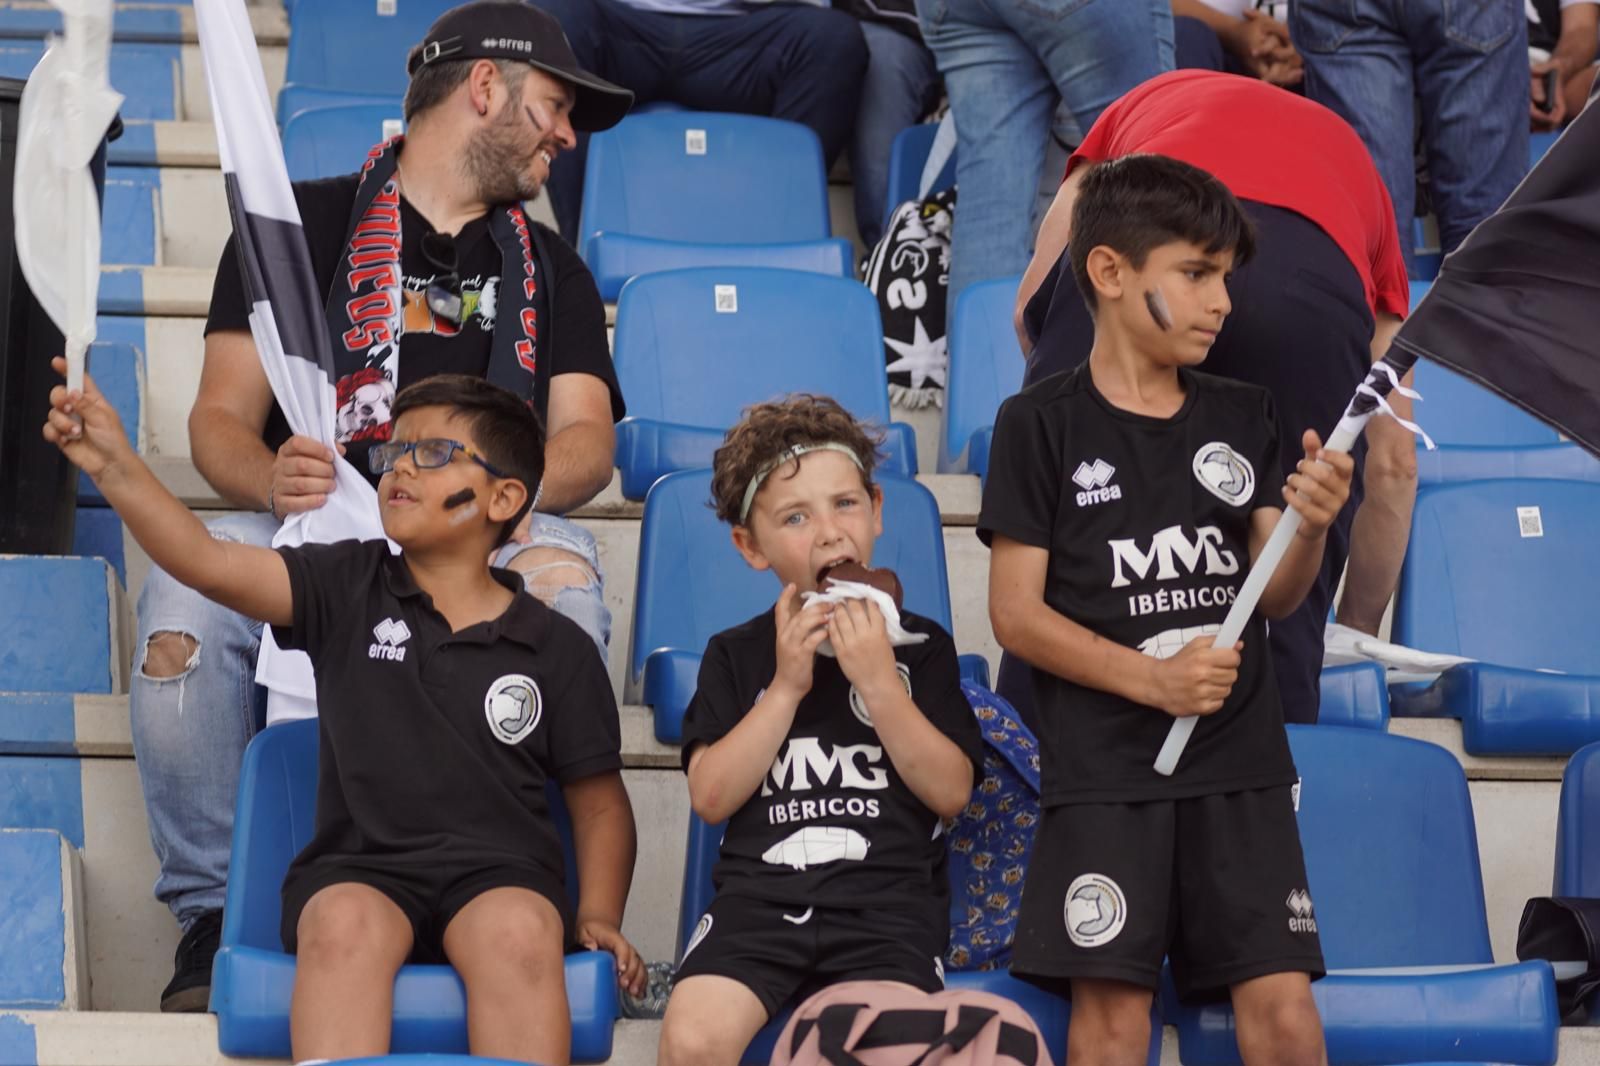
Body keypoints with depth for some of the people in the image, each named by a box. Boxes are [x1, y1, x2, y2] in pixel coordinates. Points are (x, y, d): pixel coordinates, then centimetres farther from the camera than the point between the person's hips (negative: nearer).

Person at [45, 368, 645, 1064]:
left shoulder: (556, 648, 10)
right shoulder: (348, 589, 9)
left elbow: (600, 801, 16)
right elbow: (207, 563, -5)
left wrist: (598, 917, 1)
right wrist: (116, 467, -19)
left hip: (499, 875, 0)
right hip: (358, 872, 0)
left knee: (519, 931, -35)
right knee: (345, 923, -35)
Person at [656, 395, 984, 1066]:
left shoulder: (920, 645, 14)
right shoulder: (736, 655, 16)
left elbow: (951, 792, 2)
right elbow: (711, 797, 3)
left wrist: (879, 682, -7)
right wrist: (786, 686, -4)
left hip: (889, 899, -1)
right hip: (760, 894, 1)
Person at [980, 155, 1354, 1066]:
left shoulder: (1245, 419, 10)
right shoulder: (1042, 424, -2)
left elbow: (1275, 597, 7)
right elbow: (1017, 614, -6)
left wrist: (1310, 526, -15)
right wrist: (1151, 678, -17)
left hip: (1242, 760, 3)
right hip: (1106, 769, -3)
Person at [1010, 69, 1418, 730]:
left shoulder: (1146, 104, 41)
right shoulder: (1355, 165, 40)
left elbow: (1033, 304, 24)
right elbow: (1392, 459, 37)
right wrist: (1359, 629, 48)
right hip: (1314, 284, 1)